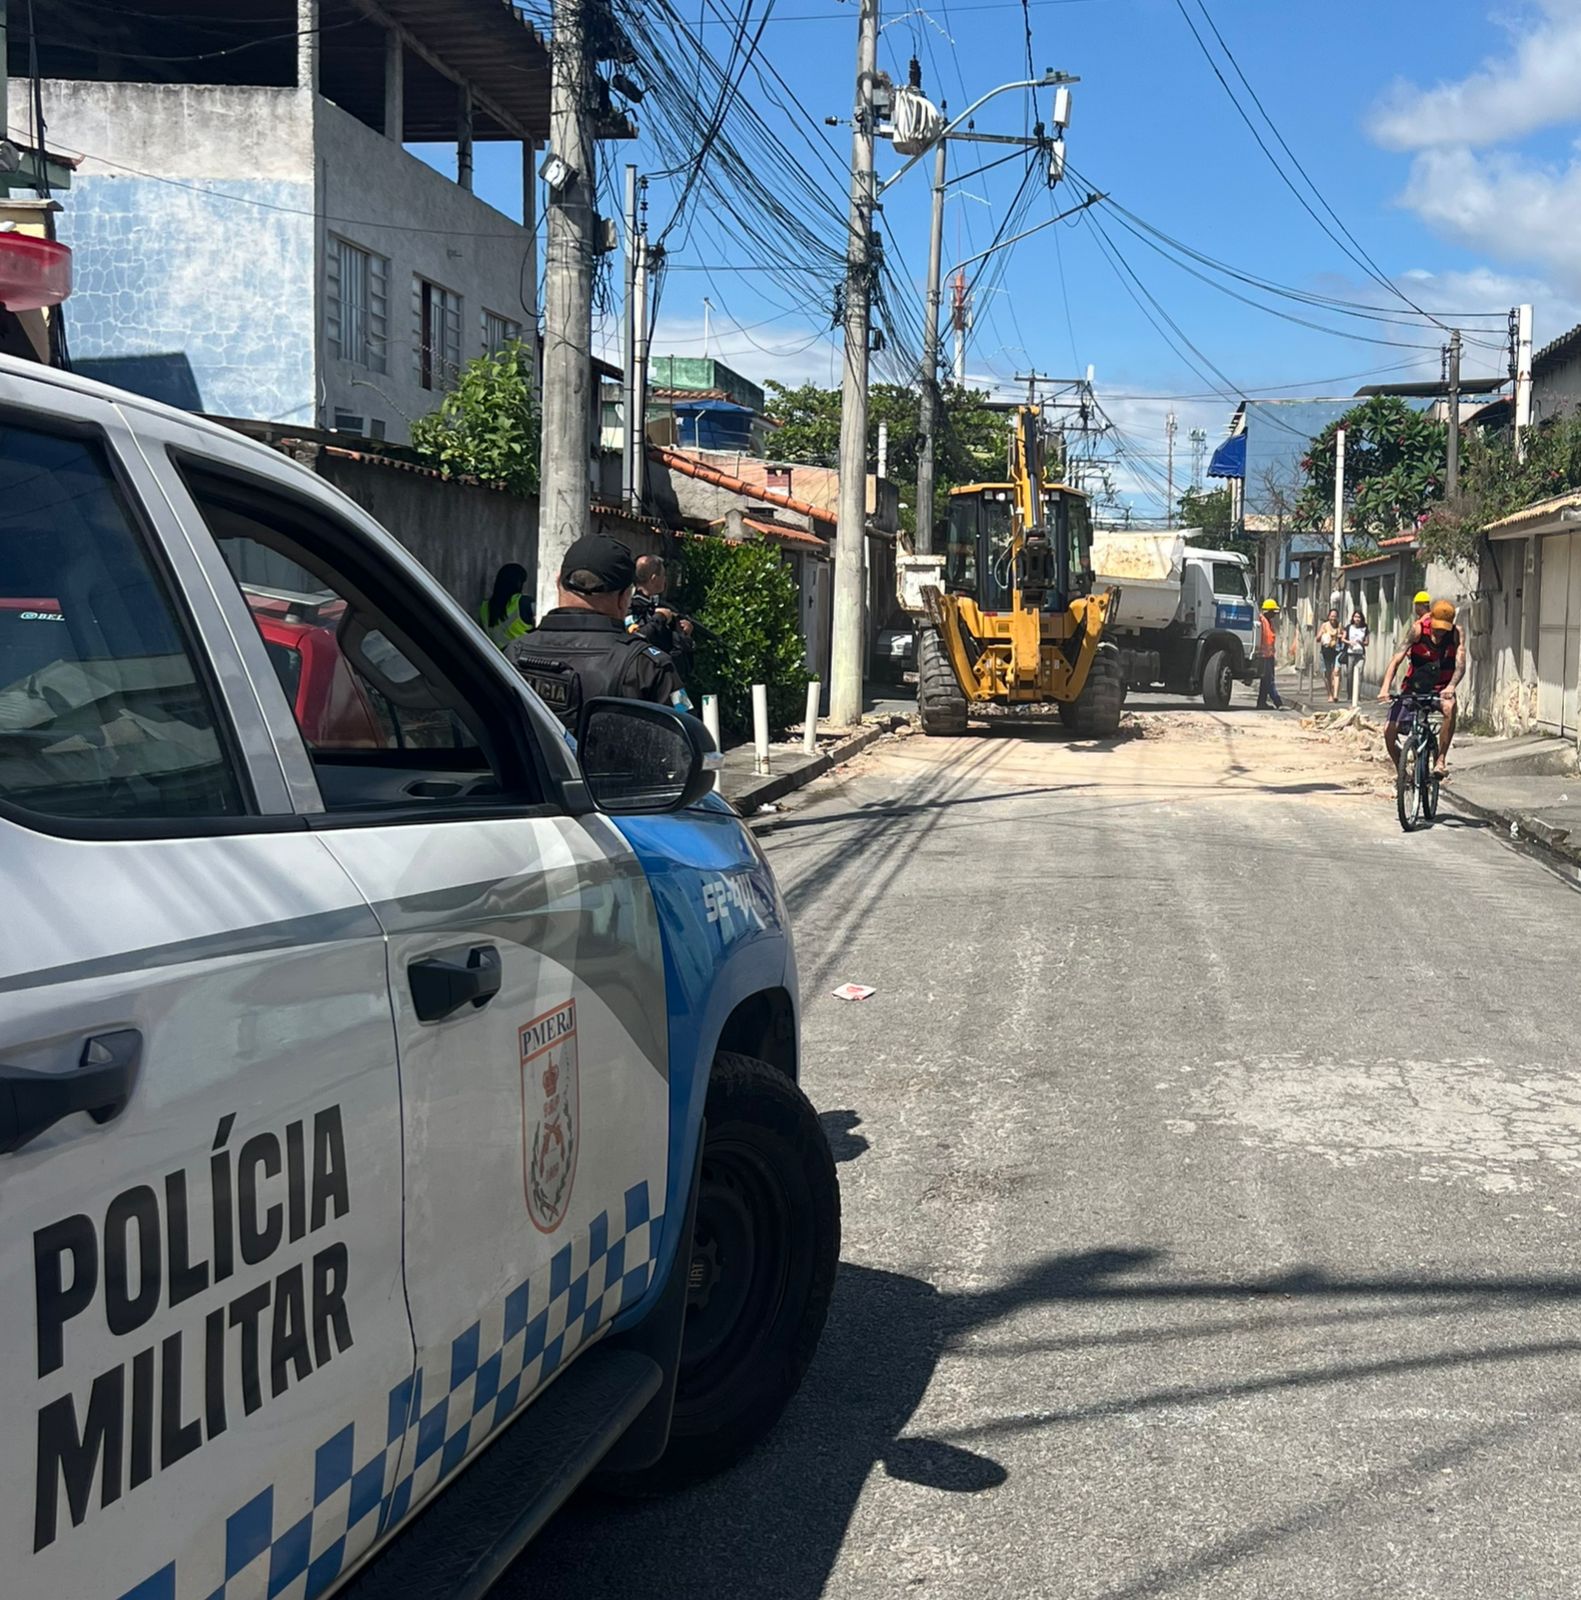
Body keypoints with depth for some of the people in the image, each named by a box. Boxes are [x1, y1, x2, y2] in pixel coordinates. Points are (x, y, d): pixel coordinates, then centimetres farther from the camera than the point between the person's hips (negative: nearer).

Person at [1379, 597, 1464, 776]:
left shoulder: (1456, 633, -13)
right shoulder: (1418, 629, -16)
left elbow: (1460, 665, -24)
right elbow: (1396, 659, -21)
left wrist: (1451, 687, -45)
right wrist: (1385, 688, -36)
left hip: (1441, 689, -1)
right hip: (1414, 688, 1)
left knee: (1450, 708, -36)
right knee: (1389, 730, -13)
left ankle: (1441, 759, -25)